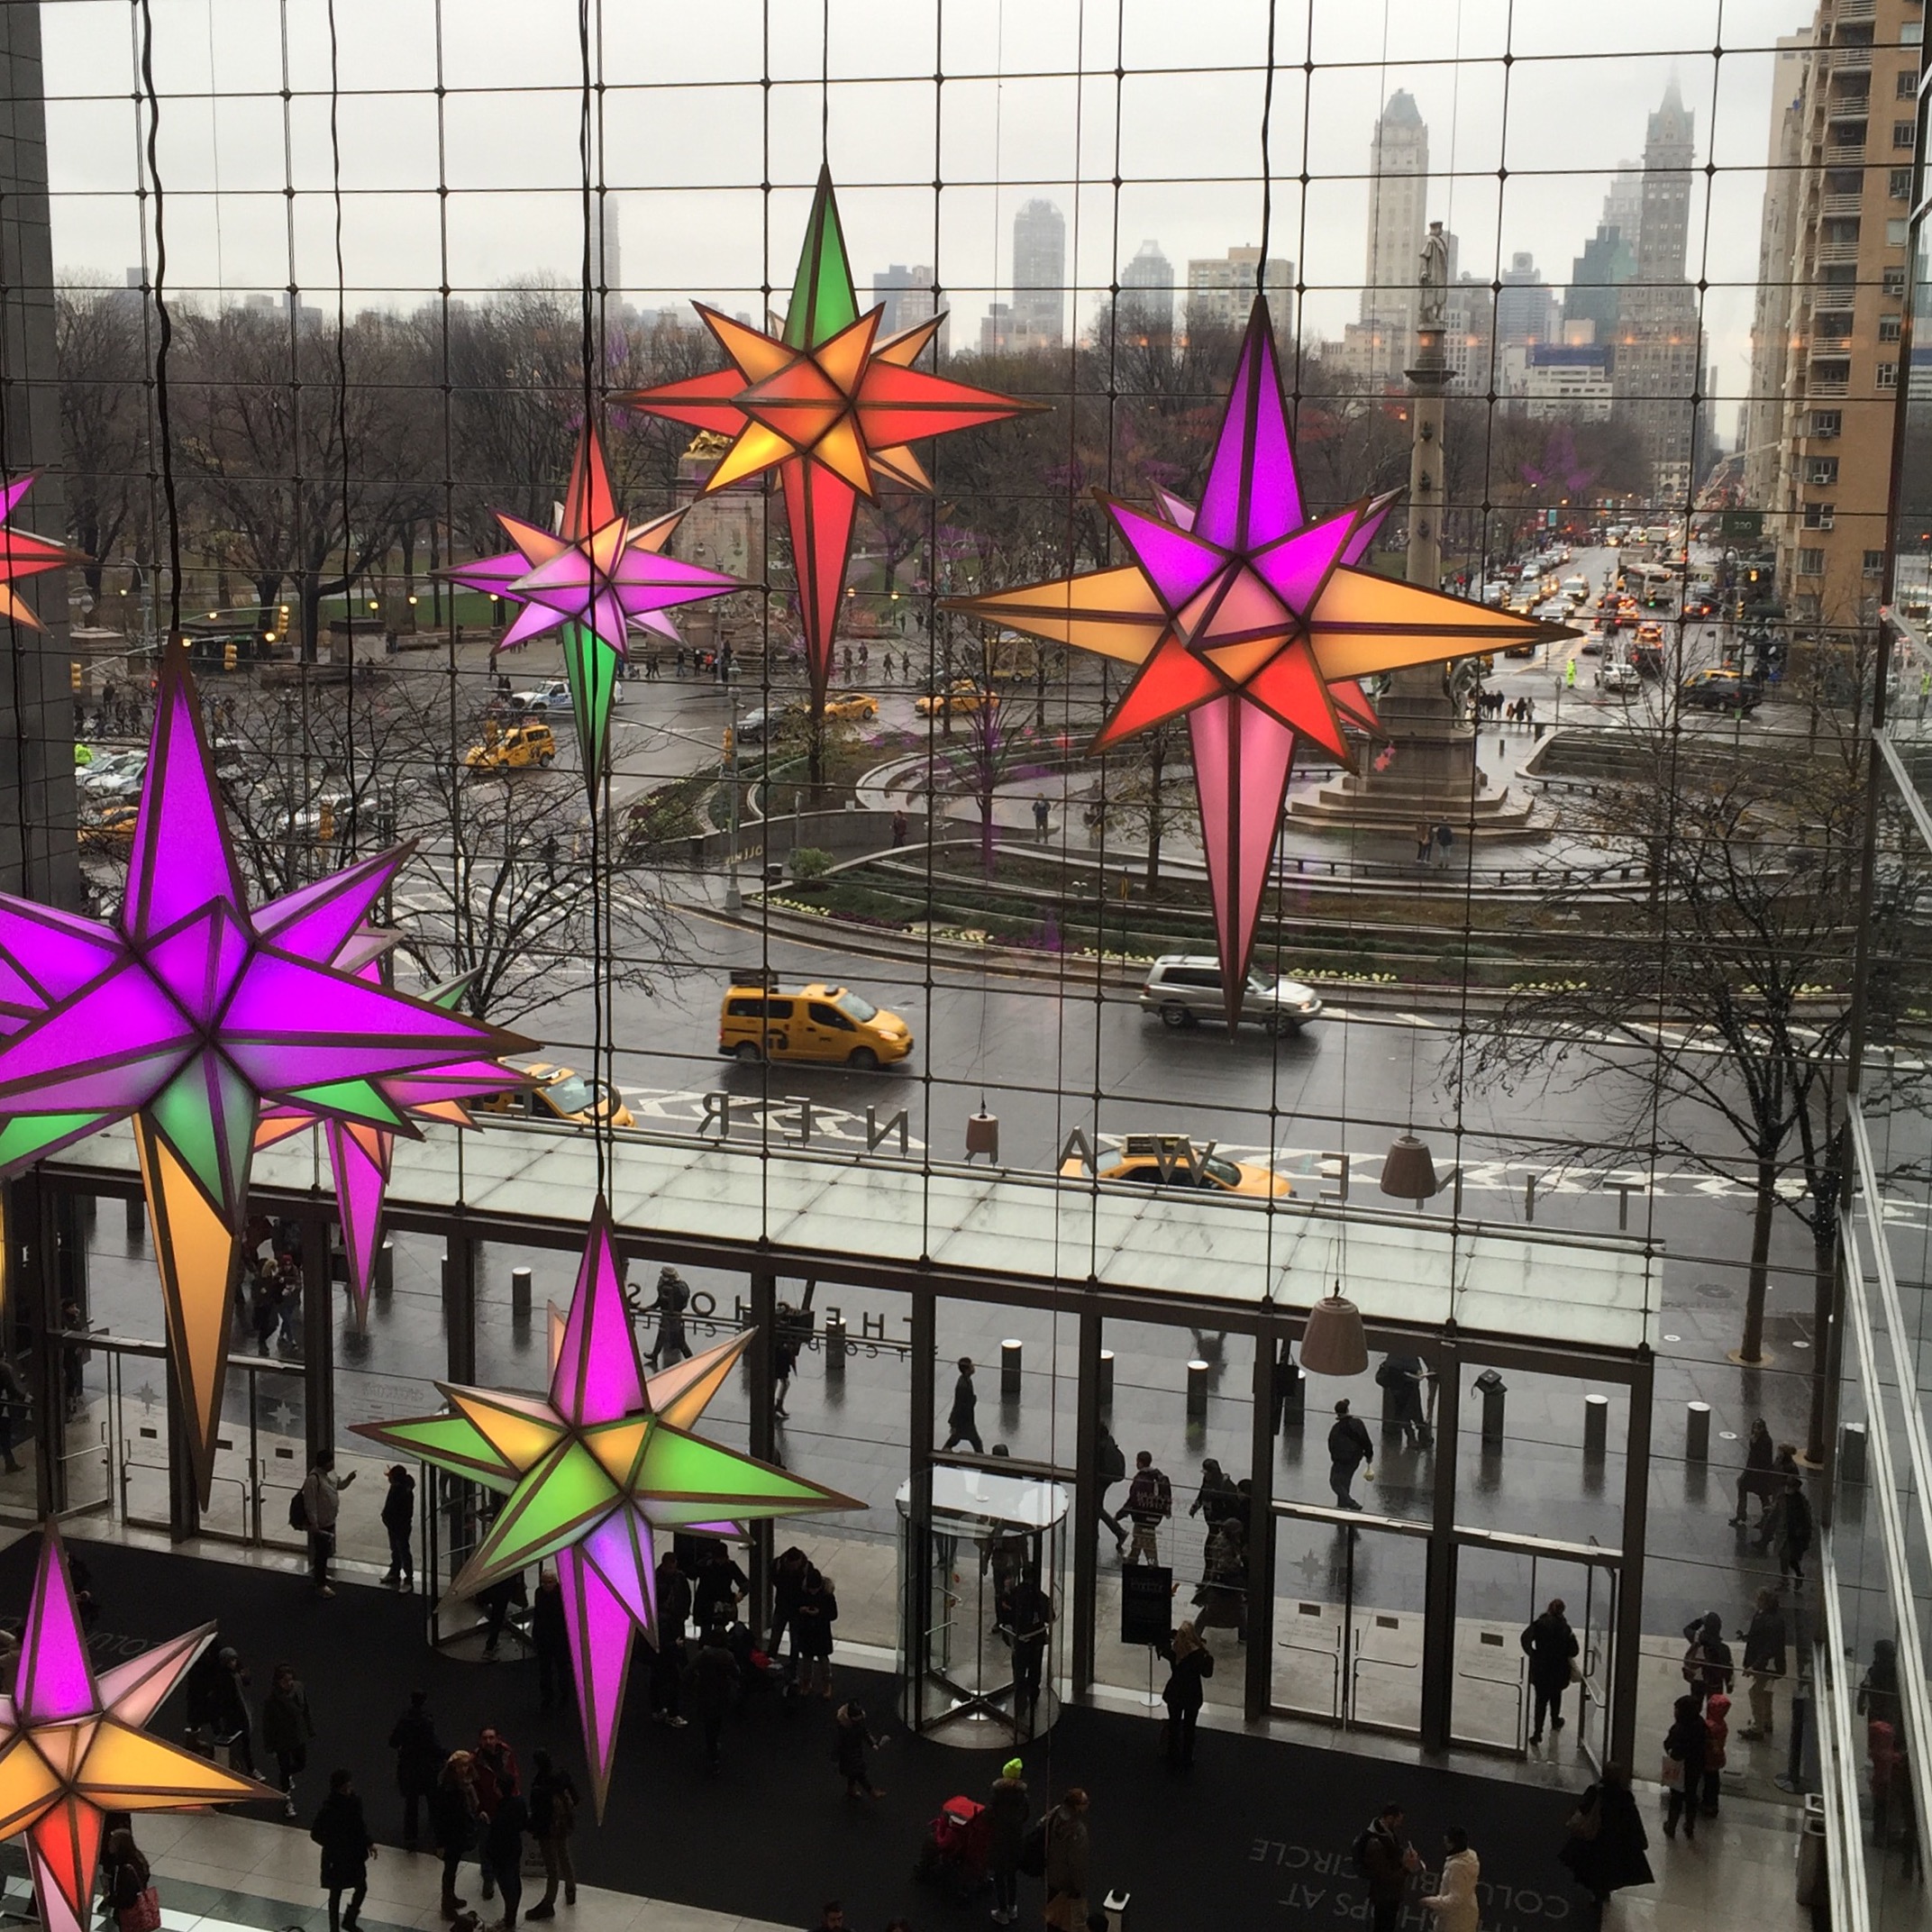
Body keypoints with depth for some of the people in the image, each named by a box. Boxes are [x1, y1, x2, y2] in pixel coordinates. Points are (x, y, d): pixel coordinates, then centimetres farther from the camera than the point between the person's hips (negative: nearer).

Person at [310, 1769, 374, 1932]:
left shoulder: (354, 1802, -7)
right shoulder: (329, 1810, -25)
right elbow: (315, 1833, -17)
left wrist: (369, 1842, 2)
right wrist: (334, 1845, -20)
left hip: (355, 1855, 6)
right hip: (336, 1858, -6)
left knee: (362, 1888, 18)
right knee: (336, 1894, 11)